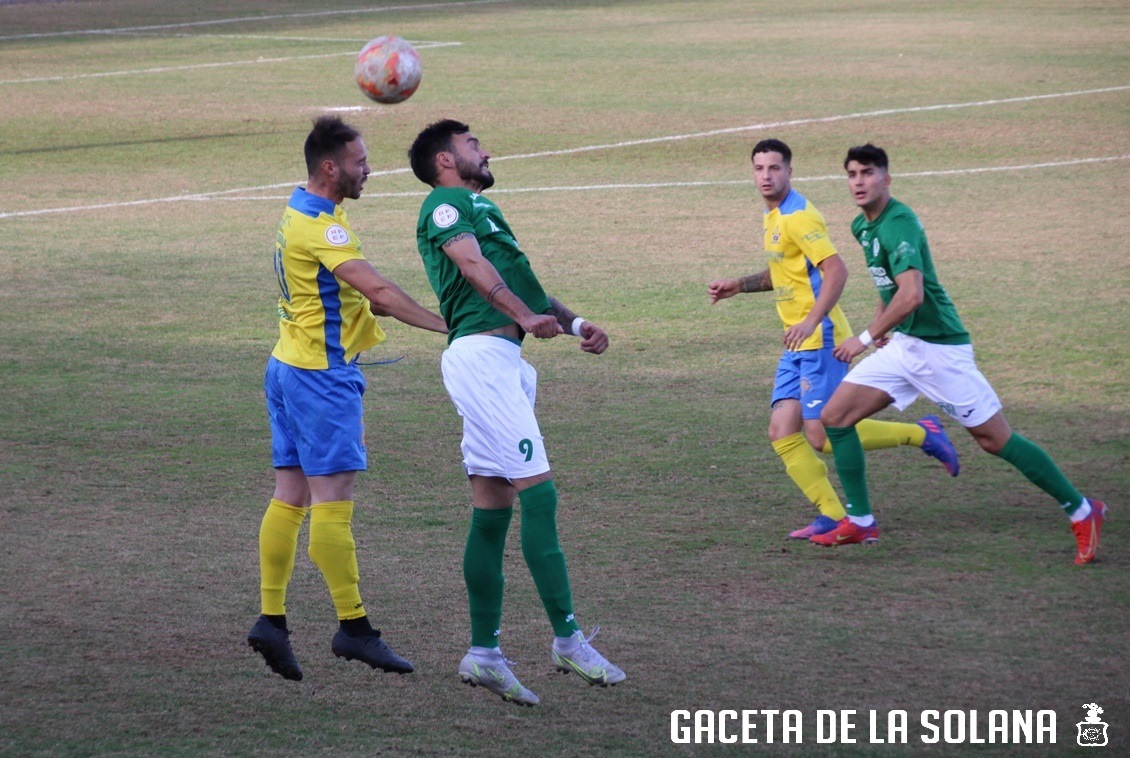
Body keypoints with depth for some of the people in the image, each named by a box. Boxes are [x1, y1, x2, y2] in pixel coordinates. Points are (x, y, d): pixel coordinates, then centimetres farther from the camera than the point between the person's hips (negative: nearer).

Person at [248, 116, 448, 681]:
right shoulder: (320, 226, -18)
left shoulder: (299, 215, 13)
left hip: (290, 366, 10)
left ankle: (271, 619, 7)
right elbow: (377, 289, -27)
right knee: (333, 502, -6)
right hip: (322, 377, -10)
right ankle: (352, 627, -3)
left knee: (289, 497, 8)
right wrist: (444, 324, -28)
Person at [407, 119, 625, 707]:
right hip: (482, 352, -10)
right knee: (538, 492, -13)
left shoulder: (478, 207, 29)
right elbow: (473, 265, -16)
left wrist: (573, 323, 13)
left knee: (492, 510, 8)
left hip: (500, 360, 10)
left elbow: (518, 281, 28)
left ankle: (483, 653, 10)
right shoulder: (446, 202, 0)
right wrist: (526, 316, -28)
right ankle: (567, 638, -14)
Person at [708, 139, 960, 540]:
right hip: (798, 345, 9)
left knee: (821, 436, -11)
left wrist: (810, 321, -32)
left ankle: (921, 433, 3)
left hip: (820, 341, -9)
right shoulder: (773, 216, 16)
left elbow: (836, 269, -23)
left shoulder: (798, 216, -14)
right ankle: (832, 515, 1)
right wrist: (738, 285, 20)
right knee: (782, 433, 0)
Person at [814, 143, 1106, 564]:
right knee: (835, 416, 0)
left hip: (938, 347, -9)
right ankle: (860, 523, 8)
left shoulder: (898, 224, -20)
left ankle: (1082, 512, 8)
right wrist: (880, 327, 19)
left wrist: (866, 338, -24)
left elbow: (911, 295, -32)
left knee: (995, 439, -4)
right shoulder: (862, 226, 9)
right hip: (901, 345, 9)